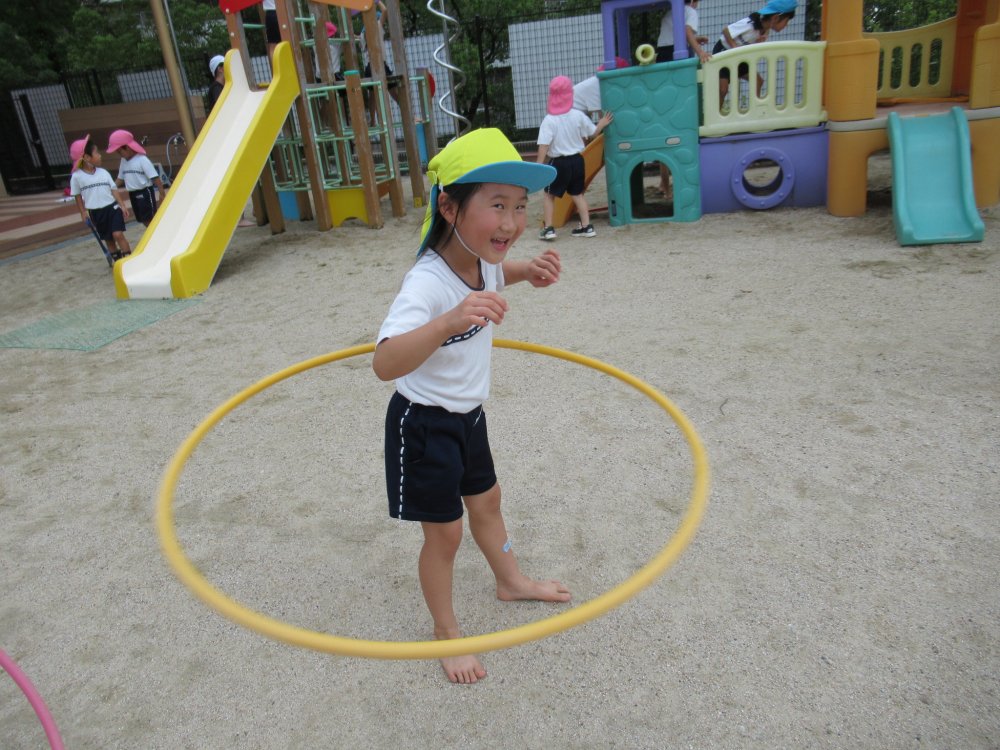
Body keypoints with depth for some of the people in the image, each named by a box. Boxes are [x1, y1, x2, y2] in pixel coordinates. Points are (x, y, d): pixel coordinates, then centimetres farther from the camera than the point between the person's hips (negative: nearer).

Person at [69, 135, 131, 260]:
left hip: (112, 208, 0)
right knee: (108, 239, 10)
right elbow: (78, 196, 4)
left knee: (118, 235, -15)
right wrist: (83, 212, 2)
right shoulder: (77, 176, -6)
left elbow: (113, 190, 0)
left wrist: (122, 205, -8)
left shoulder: (103, 172, -1)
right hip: (96, 212, 0)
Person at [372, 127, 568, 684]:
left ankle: (511, 581, 52)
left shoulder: (481, 258, -9)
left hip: (468, 415, 8)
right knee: (445, 533, 8)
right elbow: (385, 363, -49)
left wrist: (531, 271, -3)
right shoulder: (428, 284, -34)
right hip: (425, 426, -8)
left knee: (486, 499, 27)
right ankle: (447, 632, 33)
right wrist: (449, 321, -64)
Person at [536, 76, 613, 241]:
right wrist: (602, 124, 28)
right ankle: (586, 226, 12)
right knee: (577, 193, 16)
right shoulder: (578, 116, -3)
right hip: (577, 160, 4)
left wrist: (539, 165, -16)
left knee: (549, 195, 10)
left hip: (558, 162, -4)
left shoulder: (549, 120, -14)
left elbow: (544, 145, -19)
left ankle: (548, 228, 2)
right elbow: (593, 132, 9)